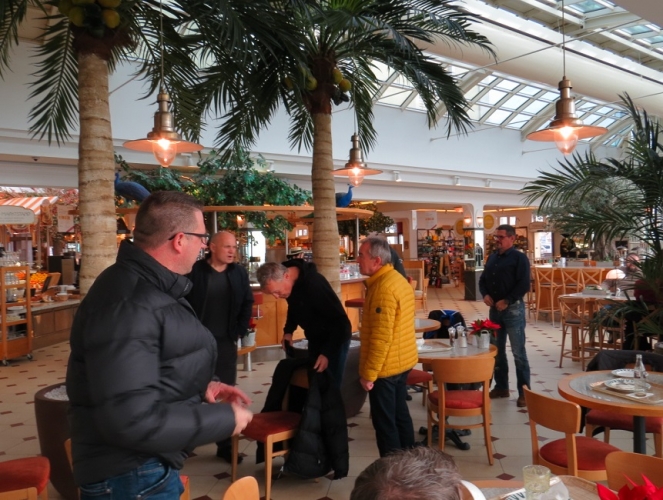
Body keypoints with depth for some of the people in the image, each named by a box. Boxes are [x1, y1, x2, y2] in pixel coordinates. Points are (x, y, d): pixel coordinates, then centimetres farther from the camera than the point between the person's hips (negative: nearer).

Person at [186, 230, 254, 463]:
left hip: (226, 342, 3)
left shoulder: (239, 273, 4)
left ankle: (225, 445, 19)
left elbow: (248, 302, 14)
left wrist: (240, 329, 6)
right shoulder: (194, 271, -9)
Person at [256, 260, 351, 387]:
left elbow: (340, 320, -30)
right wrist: (288, 330, -2)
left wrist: (327, 353, -32)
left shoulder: (314, 284, -33)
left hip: (336, 337, -8)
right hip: (315, 337, 8)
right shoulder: (289, 283, -9)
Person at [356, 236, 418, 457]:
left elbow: (381, 338, -25)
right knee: (400, 414, 18)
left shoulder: (383, 288, -23)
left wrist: (368, 373, -19)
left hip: (386, 366, -10)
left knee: (384, 422, 2)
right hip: (401, 361, 10)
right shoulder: (397, 279, 9)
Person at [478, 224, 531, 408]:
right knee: (496, 350, 13)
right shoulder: (492, 257, 13)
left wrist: (507, 301, -20)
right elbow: (483, 279, 17)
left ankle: (524, 391, 4)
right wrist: (485, 294, -2)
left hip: (513, 309, -7)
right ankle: (501, 386, 25)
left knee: (518, 352, -3)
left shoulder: (519, 258, -8)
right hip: (494, 309, 7)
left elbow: (524, 285, -15)